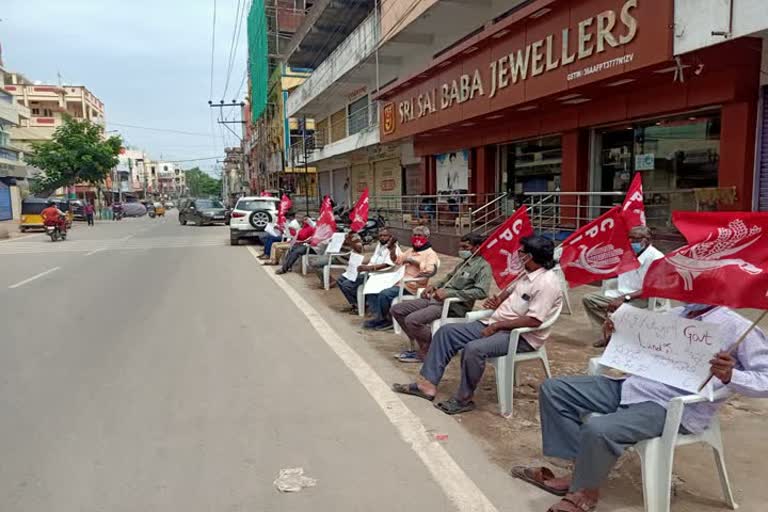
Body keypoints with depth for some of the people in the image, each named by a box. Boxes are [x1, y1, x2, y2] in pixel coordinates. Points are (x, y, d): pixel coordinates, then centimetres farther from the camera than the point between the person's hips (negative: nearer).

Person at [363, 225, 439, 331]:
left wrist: (413, 261, -23)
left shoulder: (430, 253, -7)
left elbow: (431, 270, -25)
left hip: (412, 287, -9)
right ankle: (378, 317, 3)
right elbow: (396, 260, 26)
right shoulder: (411, 250, 19)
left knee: (384, 294, -25)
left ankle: (387, 320, -6)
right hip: (402, 282, 9)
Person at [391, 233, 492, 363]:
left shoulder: (483, 266, -6)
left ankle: (428, 350, -3)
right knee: (396, 310, 2)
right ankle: (421, 343, 9)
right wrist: (434, 287, 12)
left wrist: (449, 293, -25)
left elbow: (481, 292, -21)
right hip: (436, 299, 9)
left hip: (454, 306, -9)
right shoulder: (462, 263, 20)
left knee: (412, 320, -28)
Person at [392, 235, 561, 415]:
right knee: (447, 331, -1)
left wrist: (498, 325, -20)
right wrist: (498, 301, 8)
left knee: (474, 349, -34)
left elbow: (534, 320, -25)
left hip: (522, 336, -10)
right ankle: (428, 383, -3)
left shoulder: (546, 282, -19)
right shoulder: (527, 274, 11)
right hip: (496, 325, 10)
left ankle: (463, 399, -13)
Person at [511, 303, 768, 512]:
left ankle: (584, 491, -2)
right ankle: (582, 468, 4)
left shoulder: (739, 328, -5)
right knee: (553, 389, 1)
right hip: (632, 386, 9)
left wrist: (730, 377, -30)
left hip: (674, 409, -8)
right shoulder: (675, 314, 17)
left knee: (597, 429, -33)